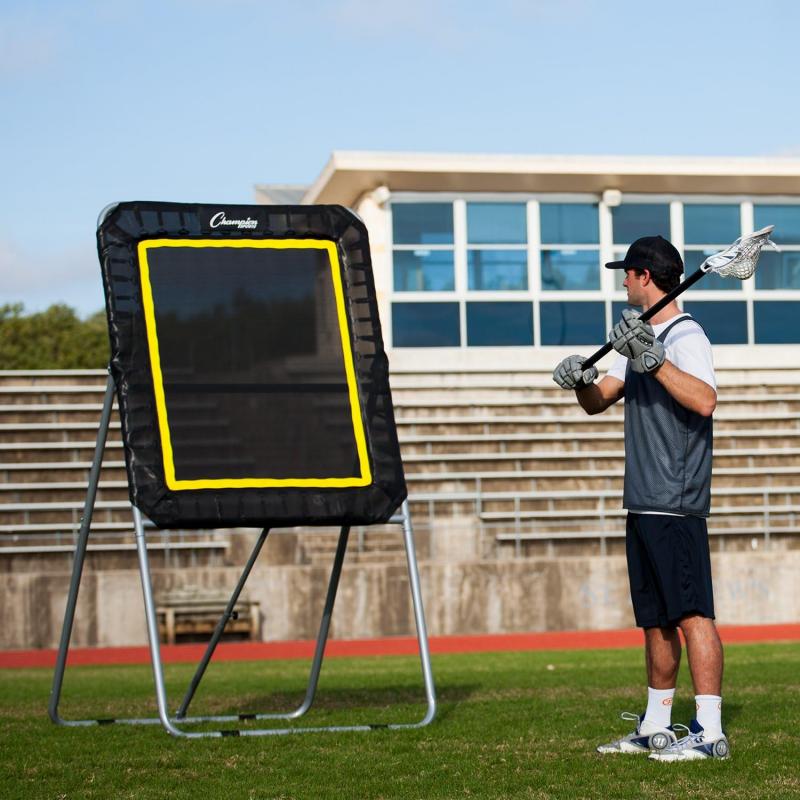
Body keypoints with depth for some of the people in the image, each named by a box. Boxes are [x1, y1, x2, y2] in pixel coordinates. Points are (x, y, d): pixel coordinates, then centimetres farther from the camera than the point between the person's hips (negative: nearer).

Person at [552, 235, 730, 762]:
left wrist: (653, 360, -32)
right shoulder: (642, 338, 19)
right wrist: (581, 379, -1)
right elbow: (598, 402, 20)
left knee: (691, 613, -12)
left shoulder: (685, 337, -10)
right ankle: (656, 728, 21)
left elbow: (705, 402, -27)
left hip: (677, 507, -10)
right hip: (643, 503, 10)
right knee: (655, 619, 14)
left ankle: (710, 732, -13)